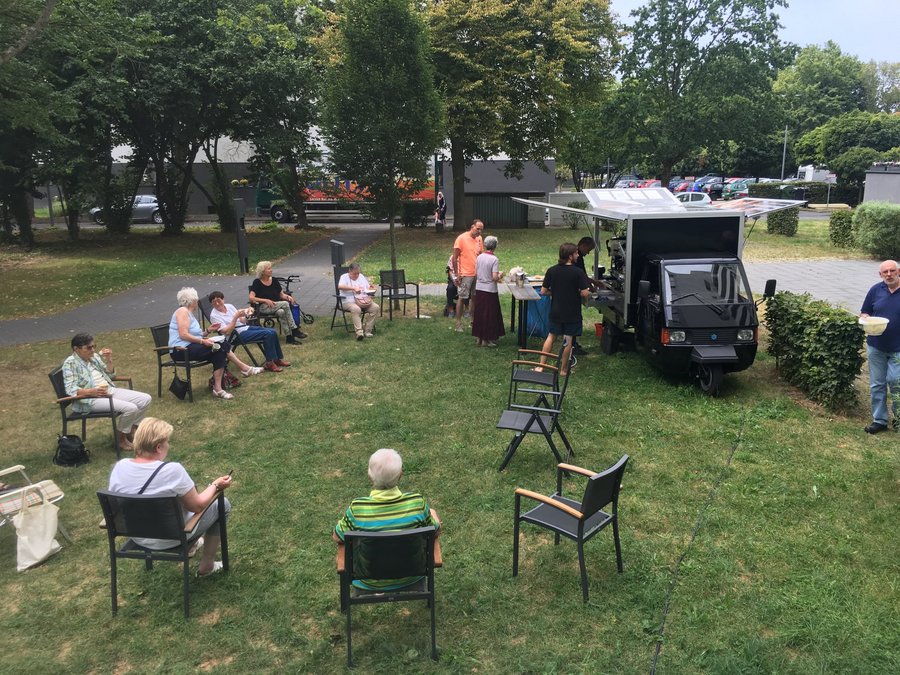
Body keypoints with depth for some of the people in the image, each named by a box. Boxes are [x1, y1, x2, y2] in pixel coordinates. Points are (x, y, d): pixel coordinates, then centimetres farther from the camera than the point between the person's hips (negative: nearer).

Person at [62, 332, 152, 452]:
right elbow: (71, 390, -18)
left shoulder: (94, 356, 13)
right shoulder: (70, 363, -9)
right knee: (130, 408, -28)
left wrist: (109, 360, 1)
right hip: (90, 399, -8)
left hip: (110, 391, 8)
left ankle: (131, 430, 11)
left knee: (146, 399, -4)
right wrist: (93, 391, -31)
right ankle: (121, 437, -4)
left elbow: (110, 375, 19)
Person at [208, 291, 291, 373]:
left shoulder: (229, 306, 8)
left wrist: (246, 315, -9)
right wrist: (235, 317, -23)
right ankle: (269, 363, -18)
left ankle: (278, 359, 5)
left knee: (273, 332, -5)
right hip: (237, 335, -8)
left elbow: (242, 321, 12)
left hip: (246, 327, 8)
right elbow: (227, 332, -20)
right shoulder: (214, 315, -11)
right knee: (267, 334, -23)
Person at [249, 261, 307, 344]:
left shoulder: (274, 280, 13)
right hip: (264, 308, -4)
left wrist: (288, 296, -9)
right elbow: (251, 298, -11)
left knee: (281, 312, -35)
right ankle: (295, 330, -30)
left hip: (277, 306, 4)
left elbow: (281, 294, 15)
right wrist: (266, 300, -22)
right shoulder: (257, 282, -1)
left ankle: (289, 337, -39)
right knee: (285, 304, -31)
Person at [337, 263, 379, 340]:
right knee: (356, 309, -39)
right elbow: (340, 286, -20)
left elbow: (369, 289, 24)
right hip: (349, 301, -5)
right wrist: (353, 288, -26)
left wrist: (371, 287, -1)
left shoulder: (361, 276, 20)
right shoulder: (344, 277, 2)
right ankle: (359, 332, -43)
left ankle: (368, 331, -20)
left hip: (364, 301, 5)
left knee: (375, 307, -22)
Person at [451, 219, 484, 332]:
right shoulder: (461, 238, -11)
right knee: (462, 298, -1)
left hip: (477, 274, 6)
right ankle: (458, 323, 4)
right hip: (465, 274, -6)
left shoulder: (479, 239, 7)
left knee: (474, 297, 11)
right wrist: (457, 275, -13)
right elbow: (454, 258, -10)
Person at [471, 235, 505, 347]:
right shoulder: (494, 259, -15)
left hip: (479, 289, 5)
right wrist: (500, 275, 1)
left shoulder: (479, 257, 1)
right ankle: (487, 339, 9)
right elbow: (495, 278, -18)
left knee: (479, 313, 13)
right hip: (490, 290, -5)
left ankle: (479, 337, 20)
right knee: (490, 315, 5)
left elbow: (476, 274, 7)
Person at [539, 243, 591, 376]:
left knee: (551, 337, 17)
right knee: (568, 340, 8)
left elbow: (543, 291, -2)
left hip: (555, 311, 4)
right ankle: (563, 369, 17)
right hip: (572, 313, -4)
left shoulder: (551, 271, -4)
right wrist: (577, 292, 3)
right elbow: (585, 293, -18)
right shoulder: (578, 272, -15)